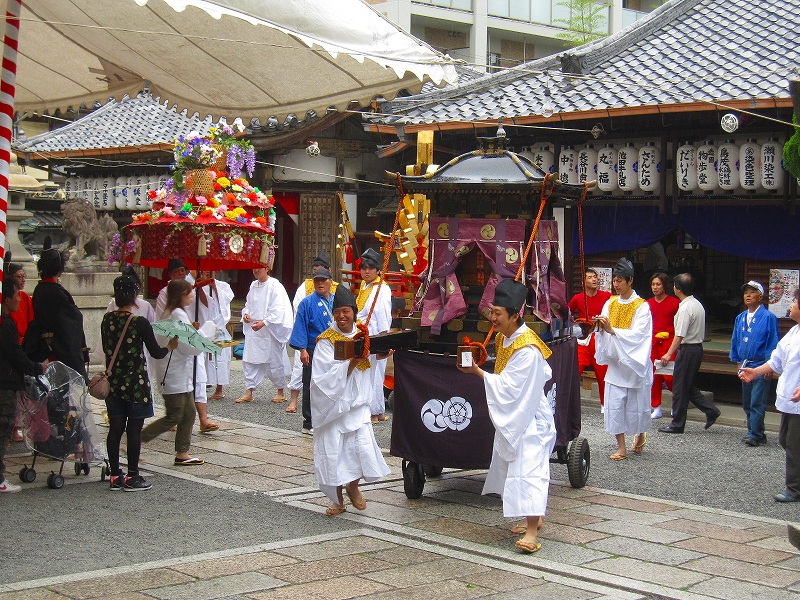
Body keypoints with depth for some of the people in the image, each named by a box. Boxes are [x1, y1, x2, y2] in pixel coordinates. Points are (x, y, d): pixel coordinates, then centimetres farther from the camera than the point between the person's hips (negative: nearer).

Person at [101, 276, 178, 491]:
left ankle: (115, 476, 16)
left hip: (113, 382, 5)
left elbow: (105, 349, 12)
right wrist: (170, 346, 9)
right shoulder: (140, 322, -15)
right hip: (135, 383, -5)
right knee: (134, 430, 2)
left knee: (115, 428, 10)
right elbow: (156, 353, -10)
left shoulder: (107, 319, 0)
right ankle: (132, 478, 8)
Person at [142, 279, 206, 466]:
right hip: (175, 375, -10)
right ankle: (136, 440, 1)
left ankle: (182, 454, 16)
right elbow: (191, 347, -22)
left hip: (182, 374, 10)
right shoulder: (178, 315, -18)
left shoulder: (170, 313, 12)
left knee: (189, 413, 12)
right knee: (174, 417, -5)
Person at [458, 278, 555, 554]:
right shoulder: (505, 338, 5)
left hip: (529, 418, -10)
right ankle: (534, 518, 29)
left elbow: (508, 386, -26)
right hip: (512, 416, 10)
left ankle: (531, 531, -19)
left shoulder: (527, 350, -25)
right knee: (513, 465, 16)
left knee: (528, 467, -15)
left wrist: (477, 371, -23)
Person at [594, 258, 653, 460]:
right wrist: (601, 327, -23)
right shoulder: (610, 303, 5)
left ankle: (640, 434, 36)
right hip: (615, 361, 4)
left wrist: (612, 330, -31)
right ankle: (621, 448, 5)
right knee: (614, 405, -2)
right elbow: (604, 333, 0)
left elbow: (638, 335, -20)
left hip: (635, 363, -4)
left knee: (636, 404, 6)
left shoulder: (642, 306, -9)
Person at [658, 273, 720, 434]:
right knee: (688, 386, 18)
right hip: (697, 347, 10)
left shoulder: (685, 308, -18)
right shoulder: (697, 304, 12)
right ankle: (710, 410, 11)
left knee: (680, 387, 0)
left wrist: (669, 354, -19)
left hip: (687, 350, -10)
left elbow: (680, 335, -22)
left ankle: (677, 424, 6)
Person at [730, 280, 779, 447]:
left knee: (757, 403, -7)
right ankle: (755, 433, 21)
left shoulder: (768, 317, -9)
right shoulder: (740, 318, 9)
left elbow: (773, 342, -9)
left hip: (761, 366, -7)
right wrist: (738, 362, 14)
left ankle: (755, 435, -2)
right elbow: (735, 340, 17)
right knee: (747, 403, 11)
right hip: (745, 367, 7)